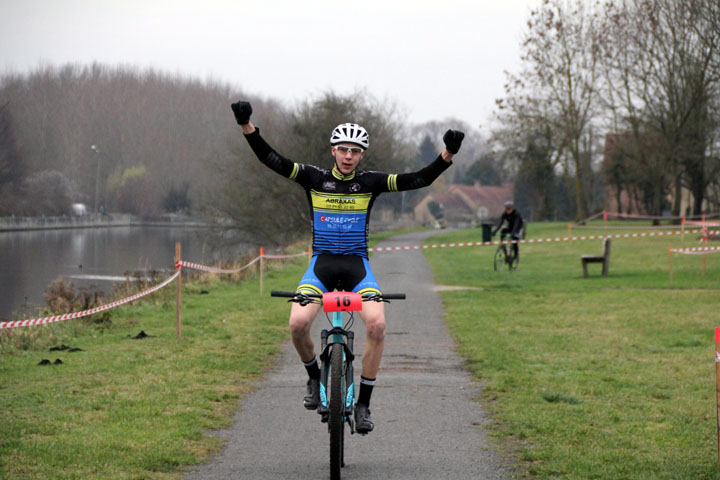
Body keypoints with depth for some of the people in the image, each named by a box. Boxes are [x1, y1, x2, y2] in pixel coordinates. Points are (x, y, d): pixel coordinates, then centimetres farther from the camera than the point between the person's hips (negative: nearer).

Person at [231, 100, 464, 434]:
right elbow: (271, 159, -9)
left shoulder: (370, 183, 1)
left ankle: (363, 403, -11)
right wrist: (246, 125, -23)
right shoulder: (314, 178, 0)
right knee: (297, 324, -25)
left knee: (377, 325, -25)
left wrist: (448, 154, -21)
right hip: (321, 263, 0)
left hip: (357, 265, 0)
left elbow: (420, 179, -6)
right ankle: (314, 378, 7)